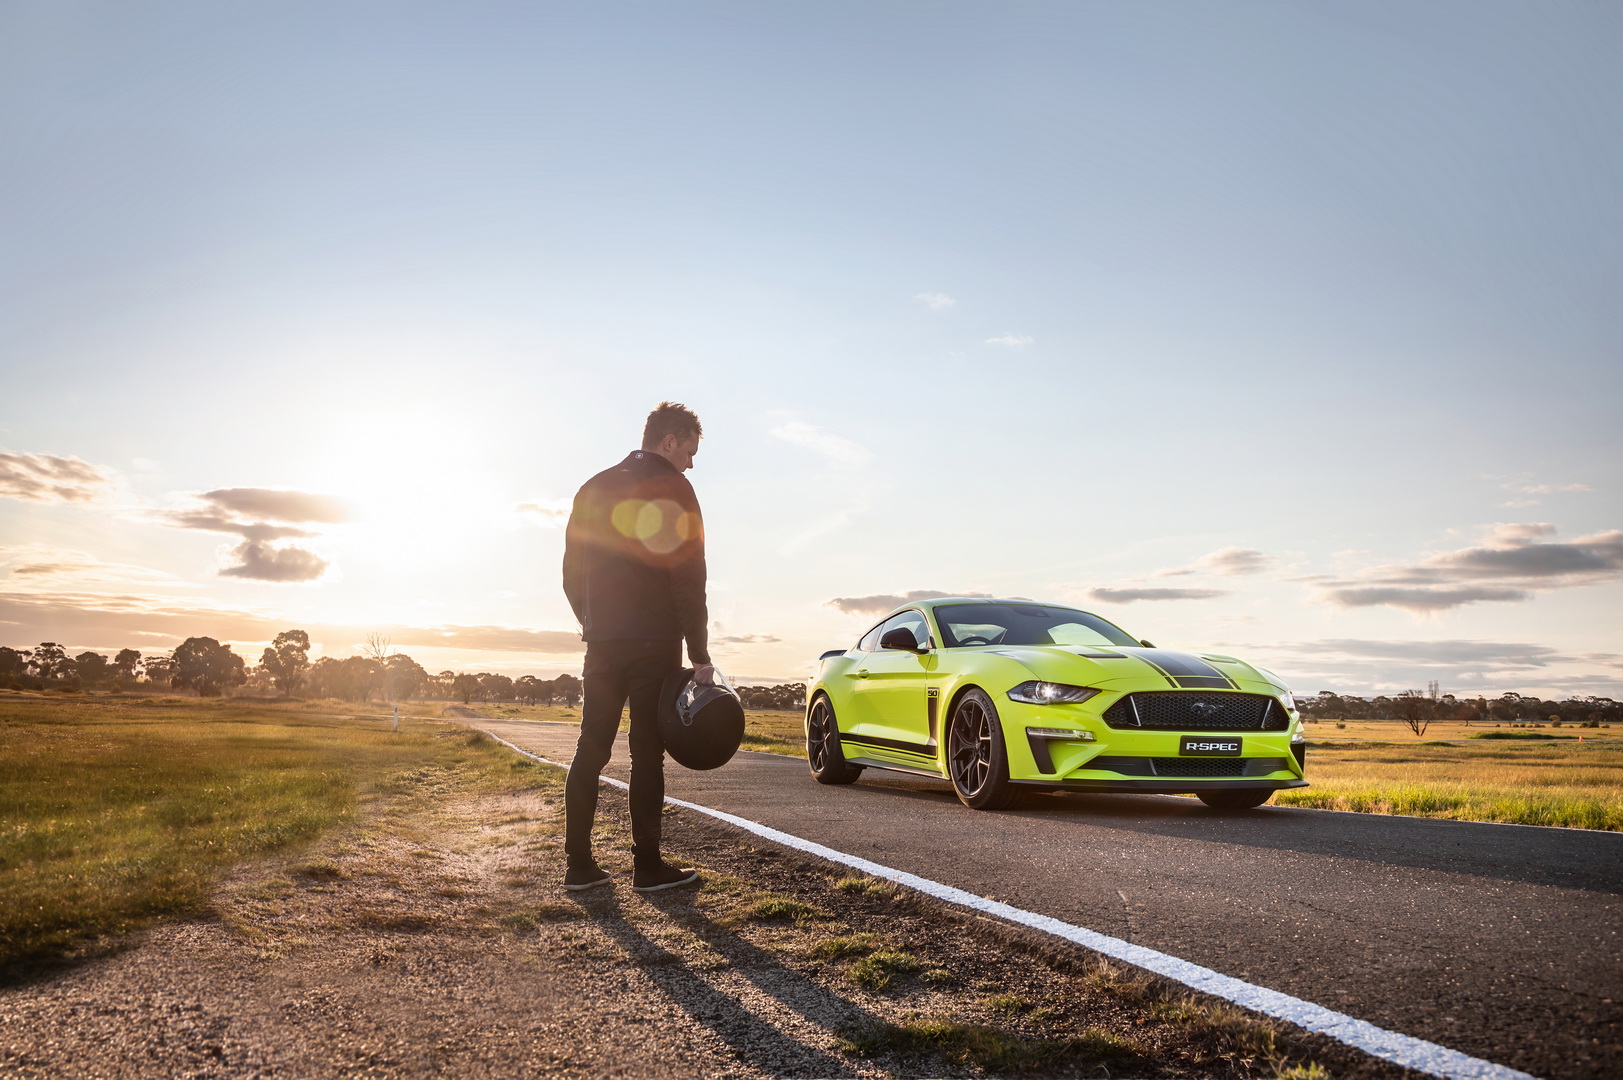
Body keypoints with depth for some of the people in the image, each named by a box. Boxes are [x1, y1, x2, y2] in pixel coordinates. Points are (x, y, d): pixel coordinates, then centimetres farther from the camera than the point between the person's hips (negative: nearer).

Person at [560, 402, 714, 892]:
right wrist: (700, 655, -9)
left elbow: (572, 572, 16)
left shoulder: (594, 489, 15)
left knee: (590, 750, 8)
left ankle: (579, 864, 11)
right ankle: (647, 866, 4)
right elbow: (688, 579, -11)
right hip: (654, 642, -6)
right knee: (647, 752, -1)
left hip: (602, 643, 6)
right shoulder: (672, 489, -5)